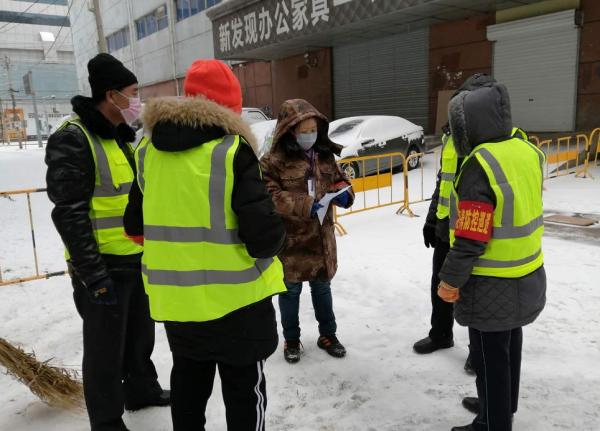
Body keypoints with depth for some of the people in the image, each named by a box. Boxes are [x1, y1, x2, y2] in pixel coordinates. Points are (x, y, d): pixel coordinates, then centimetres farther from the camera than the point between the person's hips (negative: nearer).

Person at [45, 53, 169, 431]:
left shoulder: (122, 137, 11)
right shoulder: (73, 140, -16)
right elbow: (69, 214, -20)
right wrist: (94, 275, -21)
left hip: (137, 261, 8)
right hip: (103, 268, -8)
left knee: (140, 335, 23)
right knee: (106, 348, 7)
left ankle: (141, 390, 44)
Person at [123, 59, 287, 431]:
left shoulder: (149, 150, 1)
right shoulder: (232, 150, -17)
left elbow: (135, 225, 10)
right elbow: (265, 235, -22)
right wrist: (276, 236, 1)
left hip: (174, 298, 6)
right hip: (235, 299, -5)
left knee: (188, 383, 24)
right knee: (245, 388, 14)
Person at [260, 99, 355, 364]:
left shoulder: (325, 156, 4)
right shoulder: (274, 161, -14)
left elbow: (339, 180, 14)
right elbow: (271, 197, -19)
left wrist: (344, 194, -9)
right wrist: (305, 205, -26)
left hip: (321, 238, 5)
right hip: (289, 241, -4)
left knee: (322, 287, 19)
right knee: (290, 290, 12)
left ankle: (328, 334, 37)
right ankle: (291, 340, 31)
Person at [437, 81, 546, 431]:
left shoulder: (479, 166, -26)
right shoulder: (527, 151, -1)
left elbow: (470, 239, -24)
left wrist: (451, 280, -14)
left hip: (492, 285, -8)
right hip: (527, 275, 9)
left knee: (489, 358, 10)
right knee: (510, 347, 25)